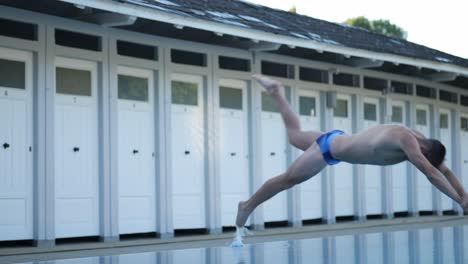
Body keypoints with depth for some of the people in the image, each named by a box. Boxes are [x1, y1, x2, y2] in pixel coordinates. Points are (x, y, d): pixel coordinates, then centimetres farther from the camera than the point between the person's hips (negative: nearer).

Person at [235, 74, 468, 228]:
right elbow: (432, 173, -43)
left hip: (338, 140, 9)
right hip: (329, 148, -9)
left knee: (294, 135, 30)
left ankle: (275, 91, 44)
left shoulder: (420, 140, -9)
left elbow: (445, 171, -3)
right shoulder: (407, 141, -36)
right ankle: (247, 206, 21)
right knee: (288, 179, 5)